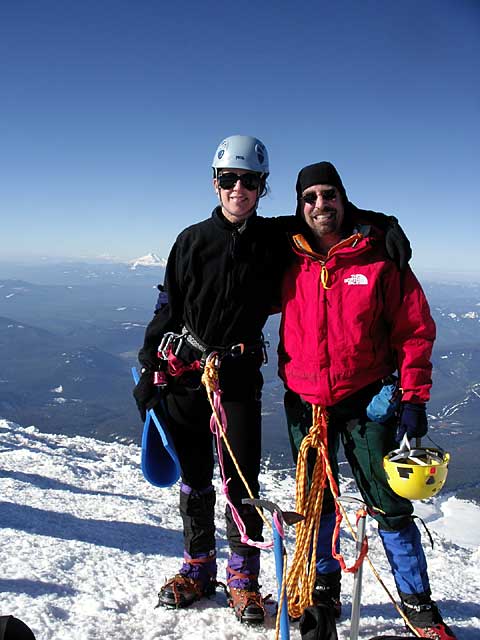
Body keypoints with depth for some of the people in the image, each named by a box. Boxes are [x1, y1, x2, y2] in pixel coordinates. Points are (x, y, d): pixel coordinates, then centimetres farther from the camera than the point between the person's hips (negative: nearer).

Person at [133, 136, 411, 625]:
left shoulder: (276, 238, 1)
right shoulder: (193, 240, 2)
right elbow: (167, 310, 5)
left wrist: (386, 225, -10)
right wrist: (147, 371, 3)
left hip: (240, 375, -1)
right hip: (184, 371, 1)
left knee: (241, 479, 2)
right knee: (194, 478, 12)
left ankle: (243, 577, 23)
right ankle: (197, 567, 31)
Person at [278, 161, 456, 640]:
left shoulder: (379, 259, -5)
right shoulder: (289, 264, 1)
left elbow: (415, 331, -3)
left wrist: (413, 399, -9)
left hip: (366, 399, -2)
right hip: (305, 401, 3)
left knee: (389, 504, 4)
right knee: (316, 501, 15)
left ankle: (417, 601, 24)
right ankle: (324, 587, 36)